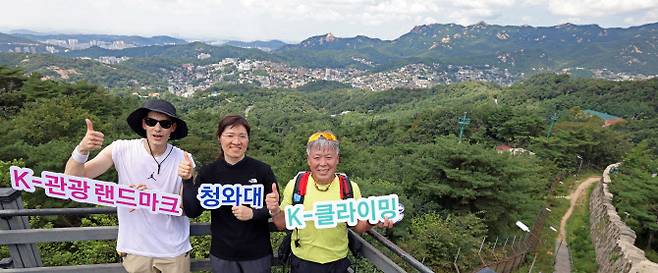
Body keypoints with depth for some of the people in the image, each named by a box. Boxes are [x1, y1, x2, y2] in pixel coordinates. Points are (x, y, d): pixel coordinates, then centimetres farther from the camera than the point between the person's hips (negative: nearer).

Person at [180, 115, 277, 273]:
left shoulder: (262, 170, -11)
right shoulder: (208, 173, -4)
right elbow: (192, 212, -7)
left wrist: (253, 213, -20)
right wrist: (187, 181, -18)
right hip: (222, 255, 2)